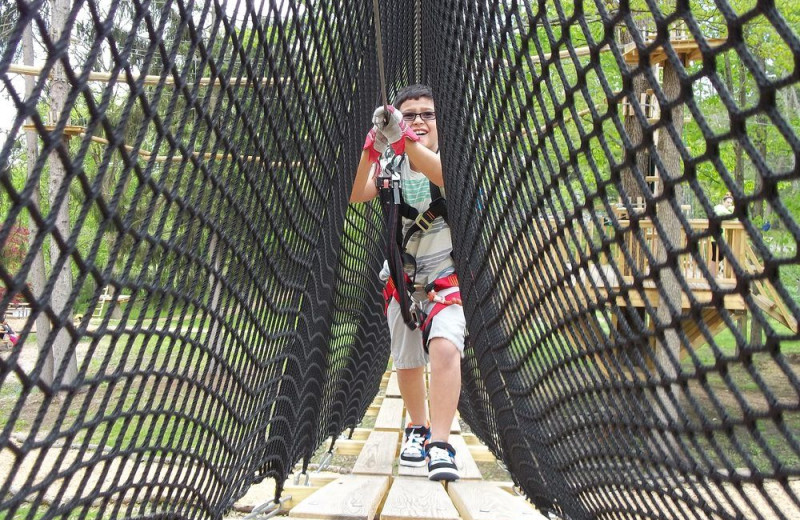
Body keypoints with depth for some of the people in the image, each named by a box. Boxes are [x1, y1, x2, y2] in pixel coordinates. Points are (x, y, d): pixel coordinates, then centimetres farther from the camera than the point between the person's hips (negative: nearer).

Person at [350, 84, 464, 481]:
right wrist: (372, 147, -36)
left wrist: (404, 142, -48)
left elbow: (445, 175, -33)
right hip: (401, 277, 3)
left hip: (447, 273, -3)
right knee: (407, 363, 11)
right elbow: (357, 195, -19)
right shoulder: (390, 163, 0)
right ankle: (418, 429, 35)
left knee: (445, 347, -25)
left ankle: (440, 444, -19)